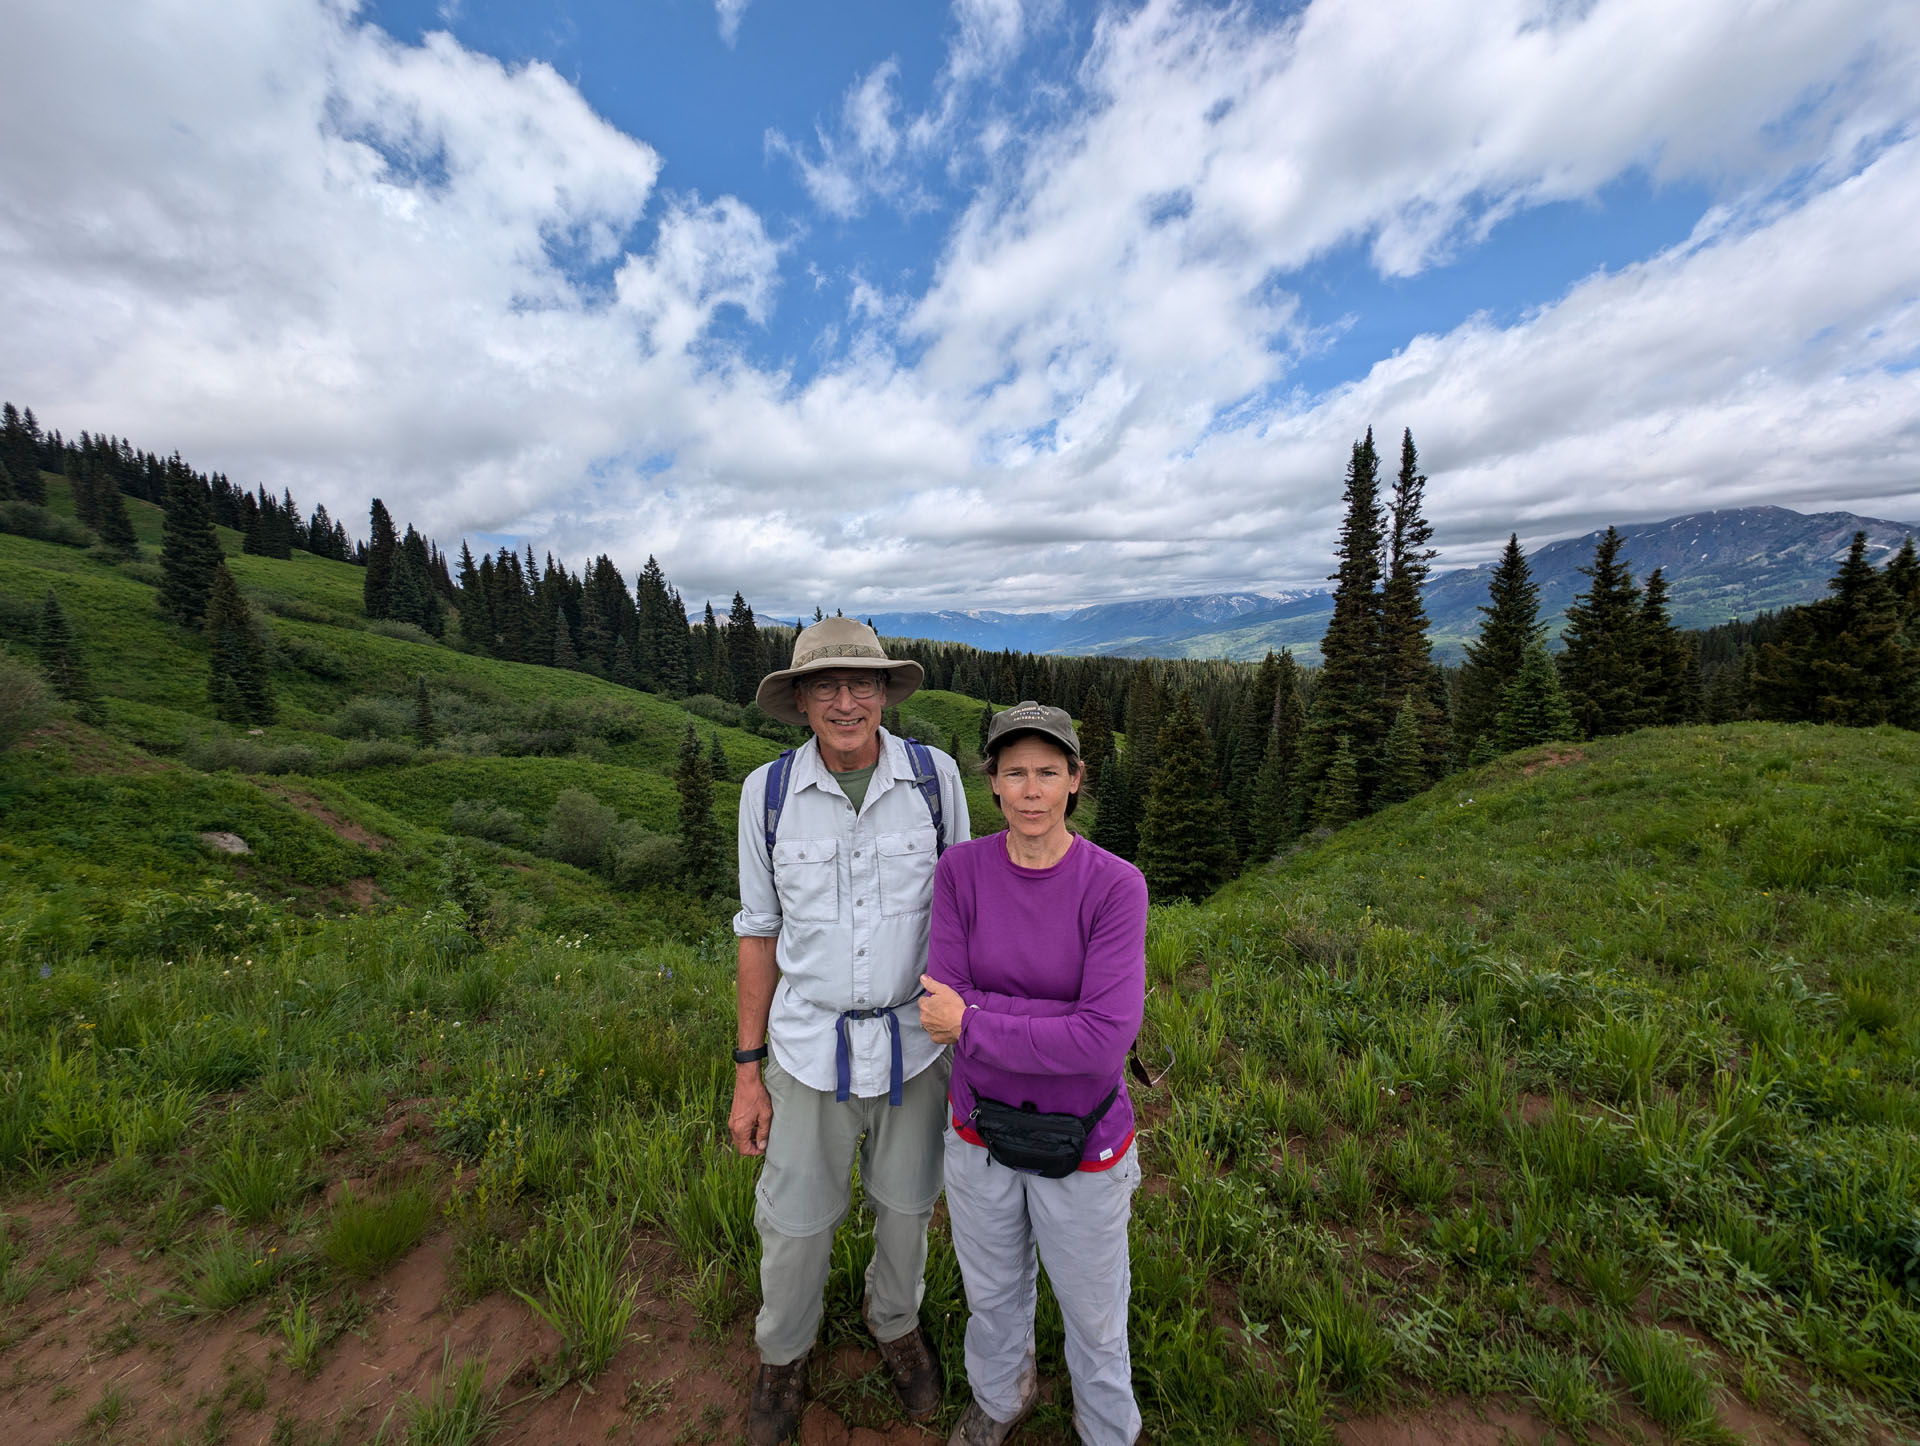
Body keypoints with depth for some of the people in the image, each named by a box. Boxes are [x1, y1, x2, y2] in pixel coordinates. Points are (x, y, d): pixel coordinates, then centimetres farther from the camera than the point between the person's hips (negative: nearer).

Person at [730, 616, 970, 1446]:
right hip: (810, 1047, 0)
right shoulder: (768, 791, -12)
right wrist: (747, 1075, 1)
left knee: (906, 1205, 23)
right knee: (795, 1222, 20)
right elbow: (760, 932, -3)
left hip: (915, 1041, 1)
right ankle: (784, 1352, 54)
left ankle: (896, 1323, 57)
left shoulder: (935, 776, -13)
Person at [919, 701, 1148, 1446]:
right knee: (993, 1287, 29)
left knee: (1091, 1302, 24)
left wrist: (973, 1019, -24)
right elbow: (944, 1012, -19)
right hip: (981, 1126, 3)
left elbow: (1104, 1042, -29)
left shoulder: (1117, 887, -23)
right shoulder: (960, 869, -15)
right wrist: (1064, 1019, -26)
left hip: (1079, 1142, -2)